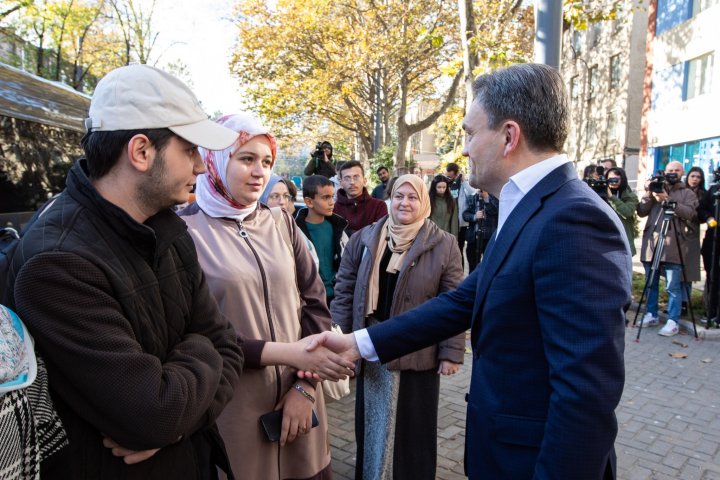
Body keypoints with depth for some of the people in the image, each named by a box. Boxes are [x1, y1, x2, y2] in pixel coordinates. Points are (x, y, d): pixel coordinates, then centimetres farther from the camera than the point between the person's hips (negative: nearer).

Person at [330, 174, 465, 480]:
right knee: (373, 424, 18)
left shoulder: (444, 245, -6)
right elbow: (345, 291, 3)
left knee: (414, 427, 14)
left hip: (418, 352, -2)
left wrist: (451, 352, -8)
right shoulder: (364, 239, 1)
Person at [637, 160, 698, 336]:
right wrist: (648, 194, -7)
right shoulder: (656, 189, 16)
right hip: (651, 244, 3)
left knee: (673, 287, -5)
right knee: (651, 284, 10)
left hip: (673, 247, -3)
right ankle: (651, 315, 21)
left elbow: (690, 213, -9)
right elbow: (641, 211, 6)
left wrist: (668, 200, -16)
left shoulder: (688, 193, 10)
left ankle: (673, 322, -1)